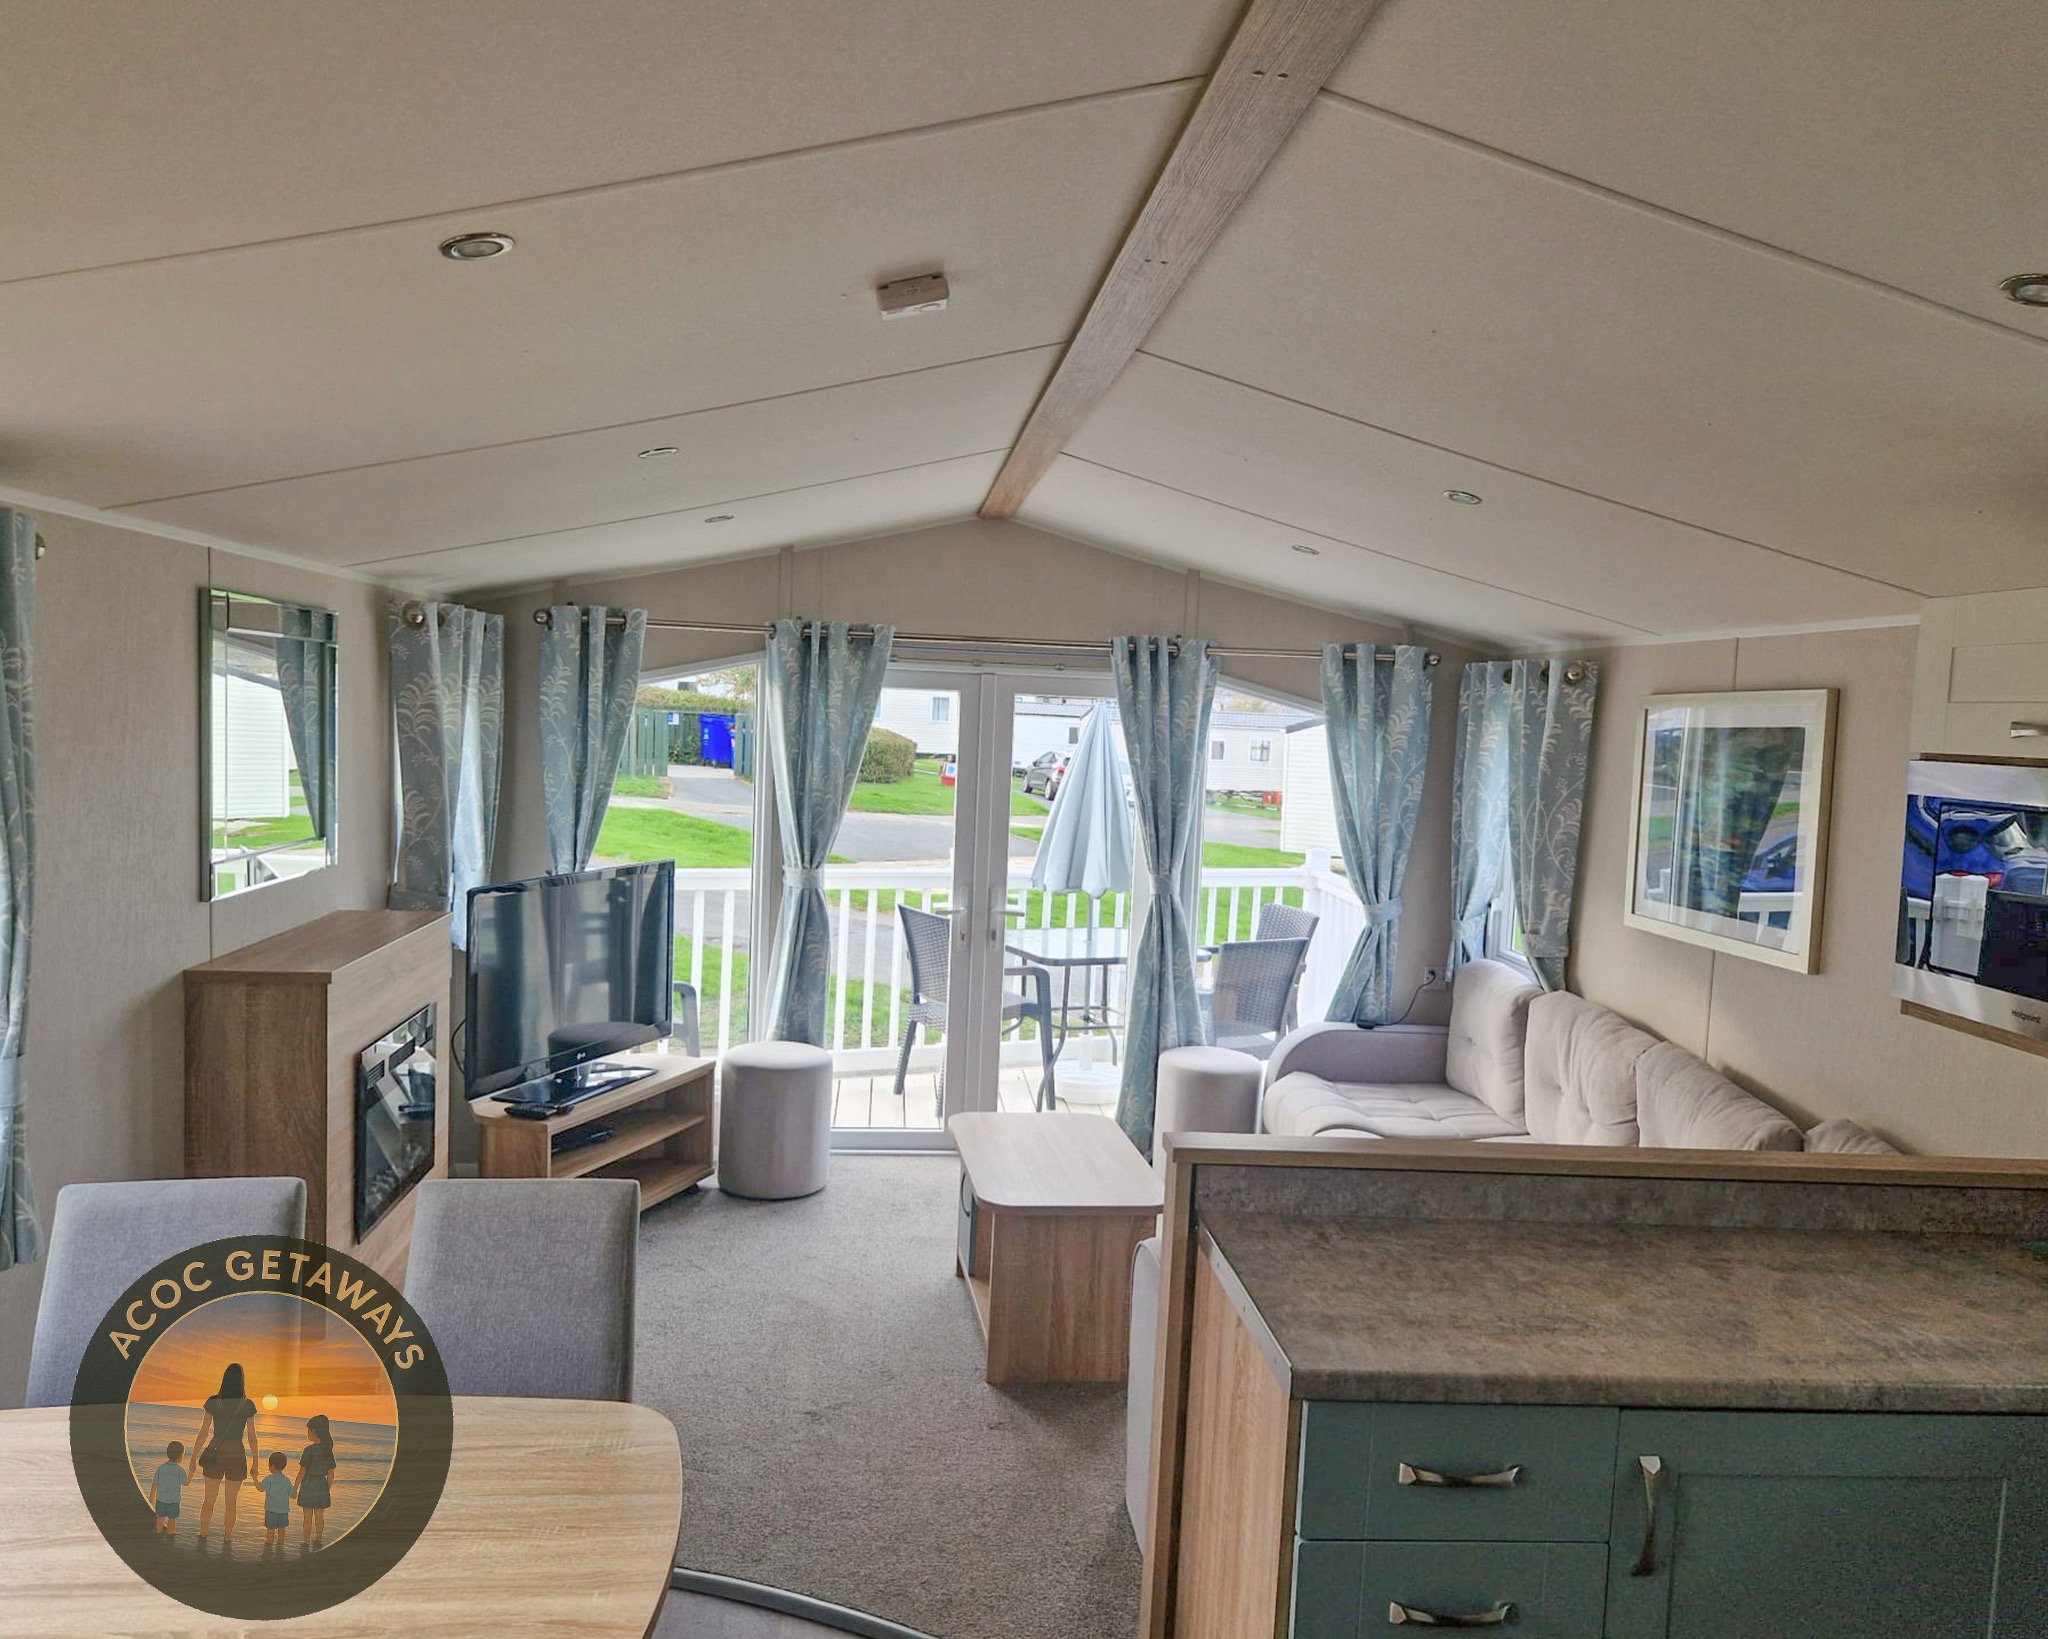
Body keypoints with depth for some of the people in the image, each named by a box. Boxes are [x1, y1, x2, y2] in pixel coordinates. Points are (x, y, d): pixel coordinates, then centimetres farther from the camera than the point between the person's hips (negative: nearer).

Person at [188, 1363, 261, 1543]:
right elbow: (252, 1437, -2)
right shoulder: (248, 1405, -7)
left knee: (209, 1500, 17)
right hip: (237, 1454, -1)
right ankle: (227, 1539, 19)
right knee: (231, 1502, 13)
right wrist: (255, 1462, 8)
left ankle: (203, 1536, 24)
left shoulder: (213, 1402, -7)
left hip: (214, 1453, 1)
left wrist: (193, 1459, 6)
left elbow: (203, 1433, -4)